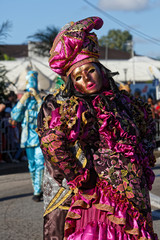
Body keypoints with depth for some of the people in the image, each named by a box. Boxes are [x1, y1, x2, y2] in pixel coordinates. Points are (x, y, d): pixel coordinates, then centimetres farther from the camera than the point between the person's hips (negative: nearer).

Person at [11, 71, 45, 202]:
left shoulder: (42, 99, 4)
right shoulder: (24, 100, 13)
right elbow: (15, 116, 3)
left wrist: (38, 98, -18)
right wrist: (22, 101, -6)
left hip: (41, 137, -3)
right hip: (29, 138, 3)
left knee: (40, 163, -11)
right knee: (32, 165, 7)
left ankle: (38, 191, -6)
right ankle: (38, 189, 17)